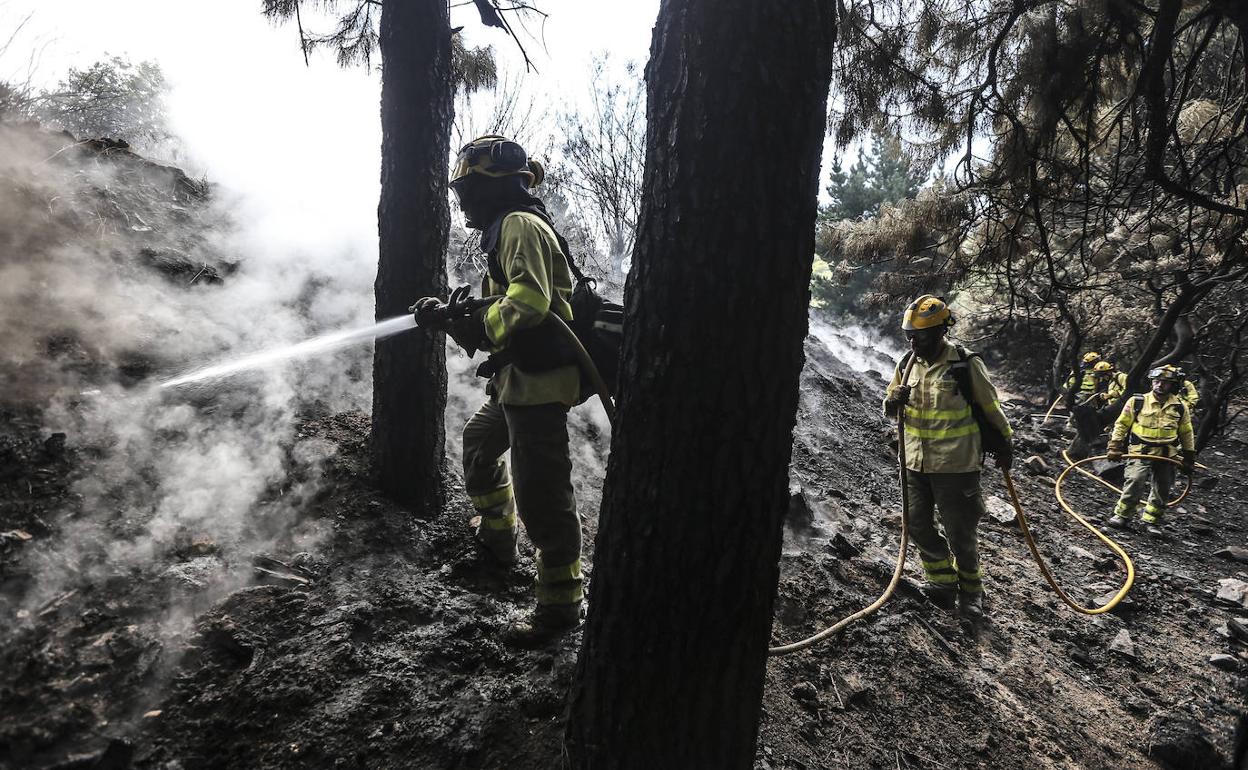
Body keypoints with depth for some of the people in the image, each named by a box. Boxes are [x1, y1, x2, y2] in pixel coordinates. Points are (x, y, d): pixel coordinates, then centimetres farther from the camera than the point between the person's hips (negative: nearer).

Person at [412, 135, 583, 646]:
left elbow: (530, 301, -28)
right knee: (480, 442, 29)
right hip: (516, 382, 12)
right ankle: (497, 540, 46)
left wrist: (476, 325, -19)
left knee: (540, 492, -8)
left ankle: (560, 604, 3)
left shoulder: (520, 225, -12)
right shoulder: (503, 231, 22)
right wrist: (452, 319, 8)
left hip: (539, 381, -12)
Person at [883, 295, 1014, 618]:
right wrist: (893, 401, -12)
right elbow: (889, 408, 12)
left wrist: (1004, 444, 7)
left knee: (959, 533, 6)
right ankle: (943, 582, 30)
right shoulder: (908, 364, 3)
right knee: (919, 526, 11)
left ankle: (971, 587, 29)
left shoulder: (966, 364, -12)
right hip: (916, 461, 5)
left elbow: (991, 407, 0)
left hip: (955, 464, -5)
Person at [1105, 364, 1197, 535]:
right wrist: (1115, 447, -1)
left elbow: (1186, 434, 15)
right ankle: (1122, 515, -6)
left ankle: (1150, 521, 19)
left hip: (1167, 456, 3)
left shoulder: (1180, 407, 4)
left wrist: (1189, 458, 15)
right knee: (1135, 482, -18)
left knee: (1162, 490, 6)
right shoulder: (1137, 402, -4)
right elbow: (1122, 424, 4)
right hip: (1140, 451, -3)